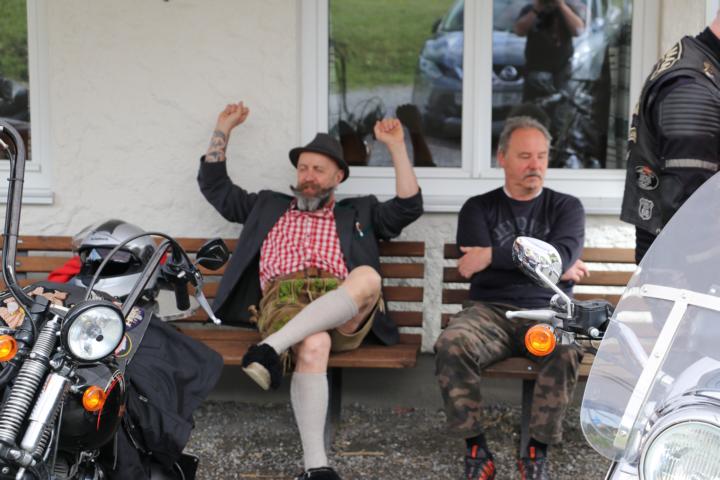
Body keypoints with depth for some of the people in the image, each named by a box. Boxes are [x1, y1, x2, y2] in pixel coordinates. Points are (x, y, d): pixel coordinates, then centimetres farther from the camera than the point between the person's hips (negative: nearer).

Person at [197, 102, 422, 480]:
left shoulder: (358, 213, 32)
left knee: (367, 277, -37)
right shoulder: (267, 206, 34)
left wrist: (396, 147, 16)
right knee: (313, 346, -38)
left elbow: (409, 206, 19)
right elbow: (214, 184, 35)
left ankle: (272, 347, -43)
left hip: (343, 310, 1)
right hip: (283, 298, -1)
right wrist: (224, 128, 33)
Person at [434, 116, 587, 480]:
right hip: (489, 310, 1)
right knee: (450, 345, -32)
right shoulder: (478, 208, 14)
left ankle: (537, 450, -18)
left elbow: (563, 255, -7)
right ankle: (476, 449, -18)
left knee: (567, 349, -35)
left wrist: (495, 255, -10)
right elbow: (476, 269, -2)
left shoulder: (566, 207, 14)